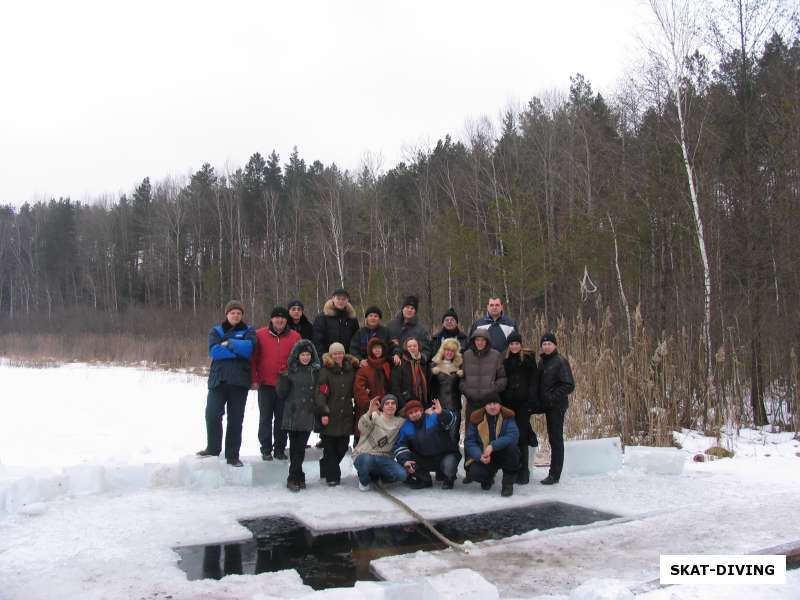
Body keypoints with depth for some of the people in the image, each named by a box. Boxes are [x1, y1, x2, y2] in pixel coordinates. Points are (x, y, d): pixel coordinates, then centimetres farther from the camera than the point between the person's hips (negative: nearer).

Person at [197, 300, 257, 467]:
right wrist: (238, 349, -13)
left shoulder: (248, 331, 9)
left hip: (239, 381, 0)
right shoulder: (216, 331, 11)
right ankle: (213, 448, 16)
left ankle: (232, 455, 13)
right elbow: (214, 351, -8)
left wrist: (228, 343, -10)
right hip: (218, 379, 1)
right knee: (212, 414, -5)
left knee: (236, 419, 3)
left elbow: (248, 348, -12)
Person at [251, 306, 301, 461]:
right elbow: (253, 358, 2)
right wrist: (254, 379, -3)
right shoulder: (260, 335, 0)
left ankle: (280, 449, 16)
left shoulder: (294, 336, 3)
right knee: (265, 418, 5)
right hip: (266, 385, -1)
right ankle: (266, 450, 12)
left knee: (282, 418, 7)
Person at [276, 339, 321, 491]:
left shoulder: (316, 370, 9)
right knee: (295, 446, -1)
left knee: (301, 447, 3)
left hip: (308, 415, 2)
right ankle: (297, 477, 7)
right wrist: (283, 378, -16)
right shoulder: (291, 370, 0)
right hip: (293, 414, -2)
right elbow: (281, 393, -2)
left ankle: (294, 477, 12)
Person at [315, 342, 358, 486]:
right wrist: (323, 412, -17)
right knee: (330, 446, 1)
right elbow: (321, 393, -10)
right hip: (330, 416, -4)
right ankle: (332, 476, 12)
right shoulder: (325, 371, -4)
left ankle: (326, 468, 29)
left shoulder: (350, 370, 12)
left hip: (345, 415, 5)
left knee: (343, 446, 7)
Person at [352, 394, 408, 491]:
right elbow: (362, 428, -20)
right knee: (367, 459, -38)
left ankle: (380, 477, 10)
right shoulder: (374, 416, -2)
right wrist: (370, 412, -37)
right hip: (364, 455, -2)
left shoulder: (400, 422, 12)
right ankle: (364, 481, -3)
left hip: (384, 459, 3)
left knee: (402, 474, -23)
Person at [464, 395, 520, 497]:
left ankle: (508, 483, -11)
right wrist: (480, 456, -27)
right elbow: (469, 441, -8)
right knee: (475, 473, -28)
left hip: (503, 454, 0)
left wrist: (492, 446, -35)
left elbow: (513, 435, -26)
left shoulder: (508, 416, -10)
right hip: (483, 457, 1)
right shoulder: (476, 418, -7)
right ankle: (488, 478, 15)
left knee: (512, 447, -32)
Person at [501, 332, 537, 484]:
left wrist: (531, 402, -9)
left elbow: (533, 381, -1)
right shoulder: (504, 360, 10)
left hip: (523, 403, -3)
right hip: (507, 403, 3)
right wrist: (500, 401, 3)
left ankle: (523, 472, 3)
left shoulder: (528, 359, 1)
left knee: (521, 437, -4)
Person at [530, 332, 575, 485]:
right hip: (545, 405, 7)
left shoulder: (560, 361, -10)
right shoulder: (542, 361, 13)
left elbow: (569, 385, -15)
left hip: (556, 406, -7)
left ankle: (554, 474, 4)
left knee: (556, 439, -2)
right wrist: (535, 400, 5)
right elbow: (536, 383, 18)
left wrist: (552, 398, -18)